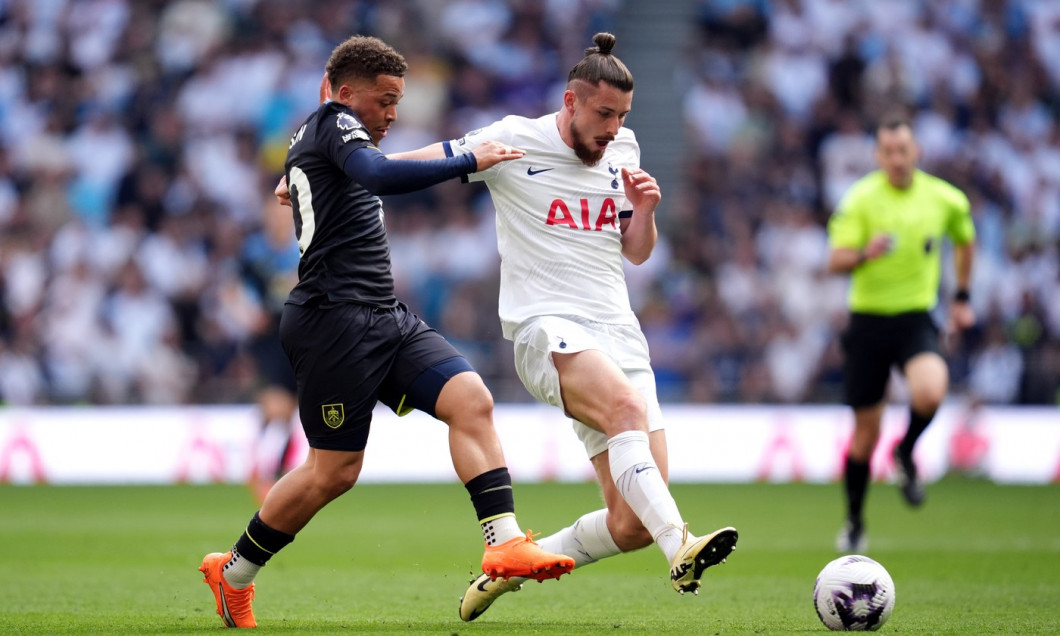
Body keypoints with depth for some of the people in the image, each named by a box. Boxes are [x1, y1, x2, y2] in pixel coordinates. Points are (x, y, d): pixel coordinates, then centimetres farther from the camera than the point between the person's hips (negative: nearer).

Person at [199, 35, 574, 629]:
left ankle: (504, 543, -20)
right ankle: (233, 573, 14)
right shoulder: (334, 122, -5)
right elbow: (378, 175, -26)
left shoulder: (314, 133, 23)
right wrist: (469, 162, -25)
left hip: (386, 317, 10)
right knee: (335, 471, -4)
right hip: (335, 318, -10)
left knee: (472, 400, -10)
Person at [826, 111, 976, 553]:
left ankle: (906, 453, 4)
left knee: (930, 391, -30)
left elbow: (965, 240, 21)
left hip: (916, 318, 1)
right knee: (866, 432, 4)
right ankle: (854, 523, 25)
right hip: (868, 320, -1)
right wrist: (865, 253, -34)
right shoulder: (861, 198, -9)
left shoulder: (945, 198, -1)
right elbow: (835, 261, -14)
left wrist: (961, 297, 22)